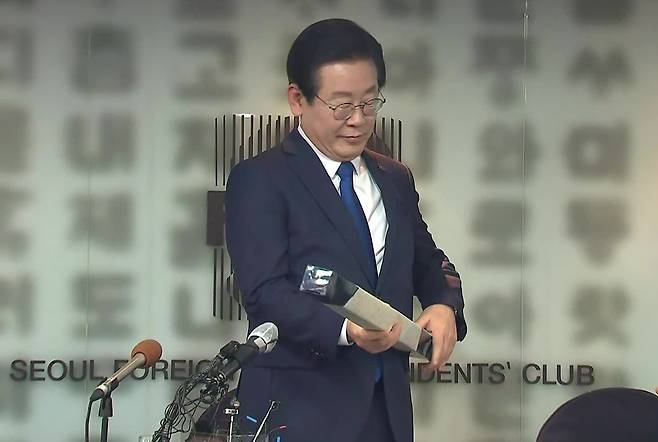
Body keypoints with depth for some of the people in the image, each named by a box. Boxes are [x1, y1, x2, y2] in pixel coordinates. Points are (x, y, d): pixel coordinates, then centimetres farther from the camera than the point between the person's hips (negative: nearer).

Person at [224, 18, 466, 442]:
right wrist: (345, 328, -31)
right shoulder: (260, 179, -6)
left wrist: (445, 306, -4)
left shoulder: (395, 180, 14)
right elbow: (266, 291, -15)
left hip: (386, 407, 6)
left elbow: (429, 265, 20)